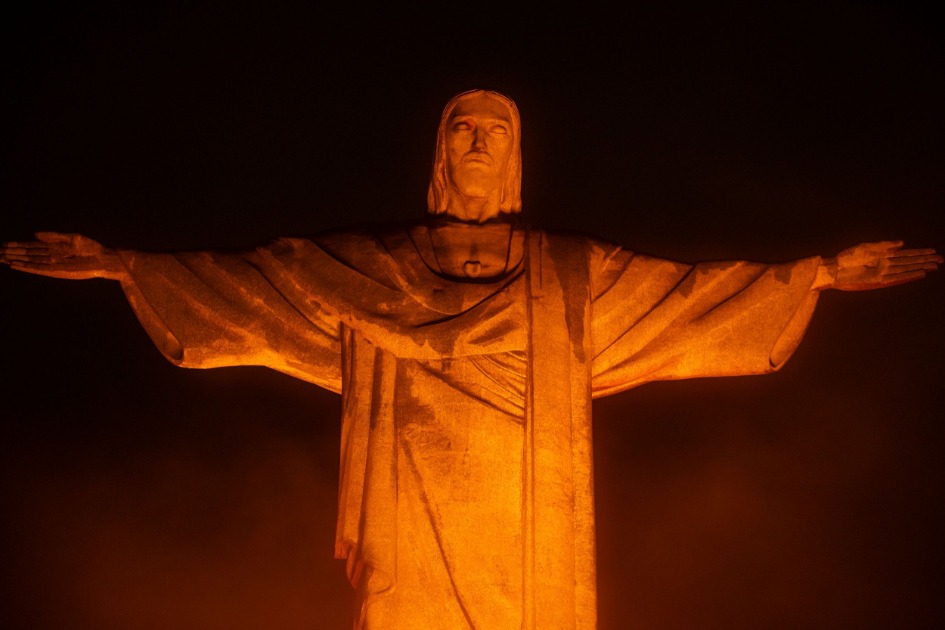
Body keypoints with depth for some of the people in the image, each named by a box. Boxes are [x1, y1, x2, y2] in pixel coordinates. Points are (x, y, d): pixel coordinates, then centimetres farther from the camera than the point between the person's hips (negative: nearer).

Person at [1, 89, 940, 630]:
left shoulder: (572, 273, 11)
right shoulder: (365, 266, 9)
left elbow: (691, 290, 9)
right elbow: (242, 278, 8)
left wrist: (821, 271, 4)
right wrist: (115, 262, 2)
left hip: (525, 526, 1)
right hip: (415, 524, 0)